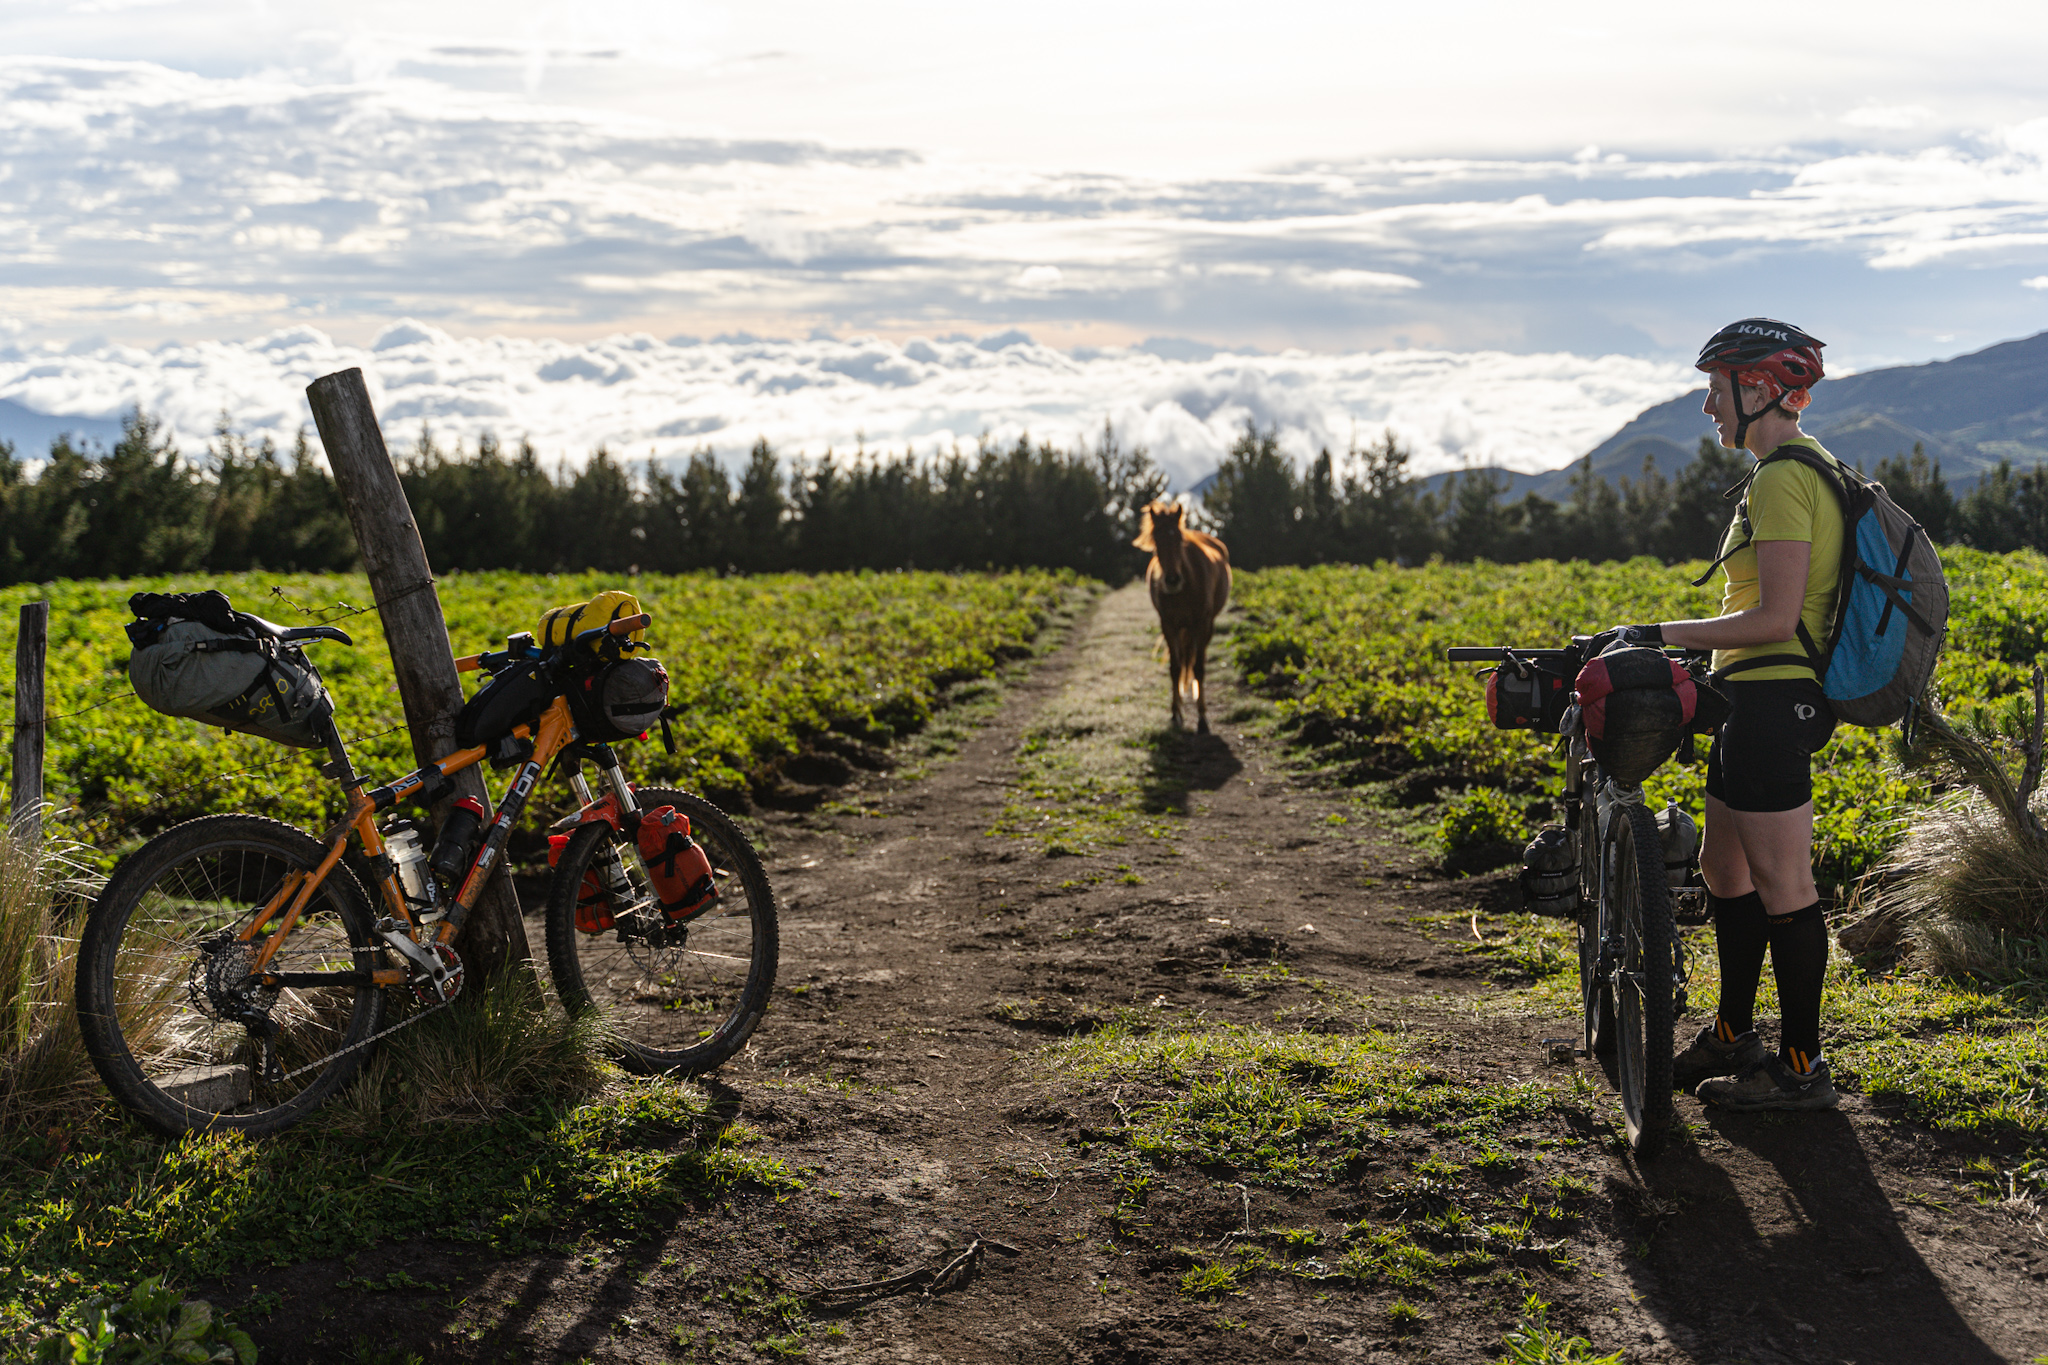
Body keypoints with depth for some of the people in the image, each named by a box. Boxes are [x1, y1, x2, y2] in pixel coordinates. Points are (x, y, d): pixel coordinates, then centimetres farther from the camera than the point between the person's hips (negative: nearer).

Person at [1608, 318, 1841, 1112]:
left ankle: (1802, 1068, 8)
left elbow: (1775, 617, -23)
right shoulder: (1801, 469, 15)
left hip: (1773, 700, -11)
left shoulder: (1782, 479, -17)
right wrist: (1688, 650, 20)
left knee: (1781, 885, -2)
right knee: (1723, 867, 19)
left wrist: (1662, 635, -17)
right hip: (1758, 696, 11)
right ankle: (1733, 1038, 31)